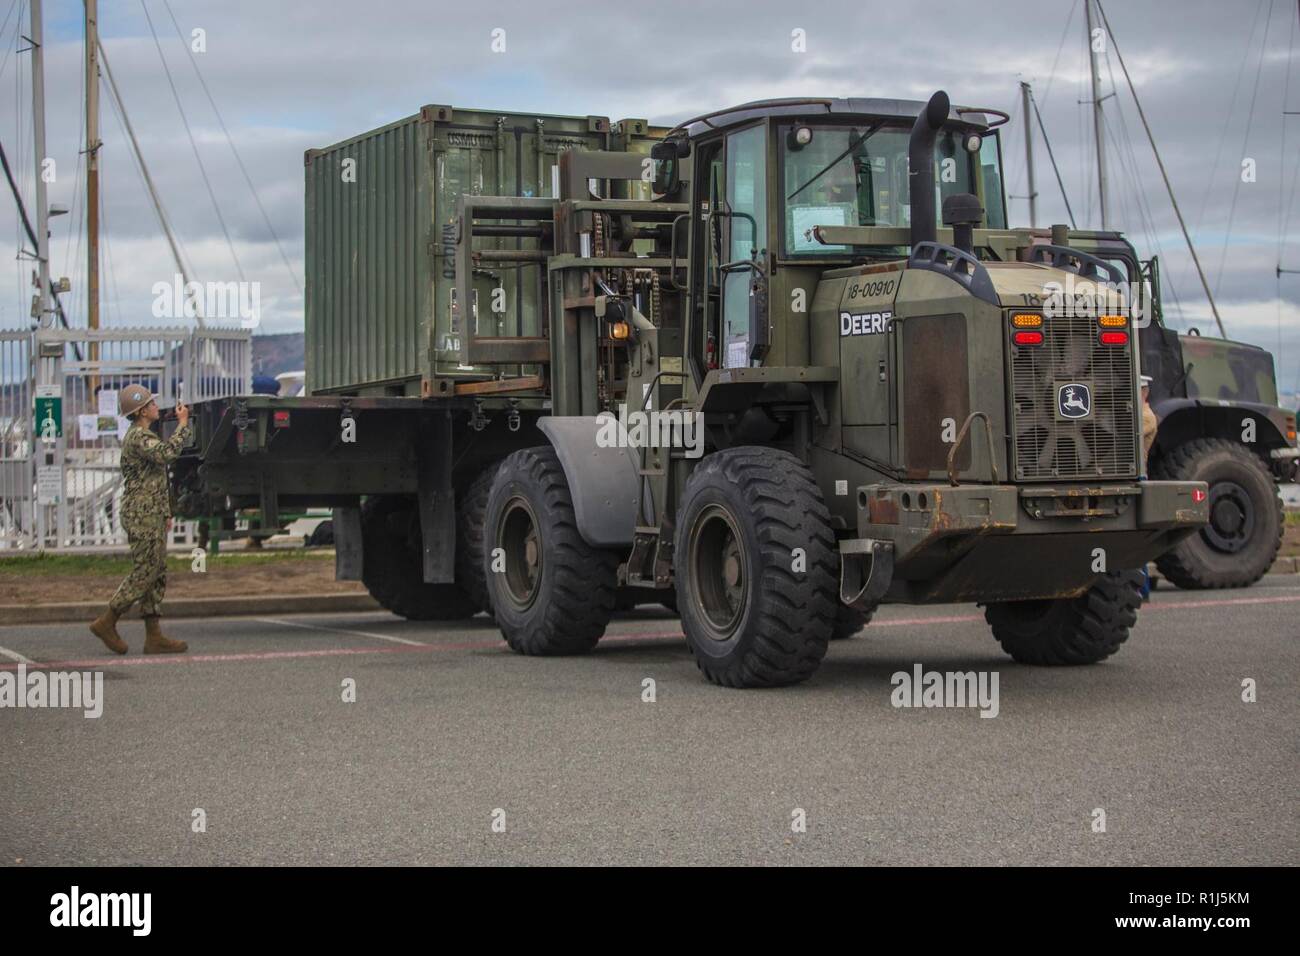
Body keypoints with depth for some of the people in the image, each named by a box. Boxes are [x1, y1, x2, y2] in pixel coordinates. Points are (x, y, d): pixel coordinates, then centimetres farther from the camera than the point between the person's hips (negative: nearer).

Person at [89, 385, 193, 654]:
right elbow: (166, 453, -33)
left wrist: (165, 512, 22)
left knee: (157, 575, 7)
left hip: (152, 516, 10)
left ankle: (154, 636, 6)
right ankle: (106, 623, 1)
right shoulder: (138, 437, -14)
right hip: (142, 516, -10)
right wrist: (183, 424, -24)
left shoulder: (142, 436, 20)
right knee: (144, 574, -7)